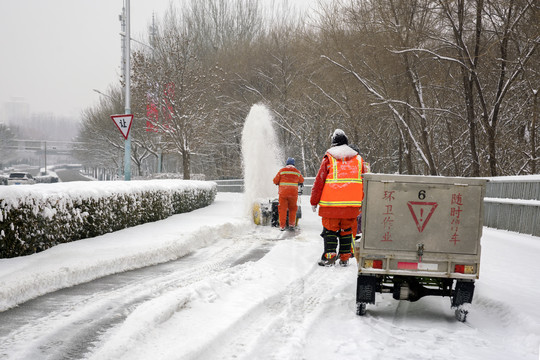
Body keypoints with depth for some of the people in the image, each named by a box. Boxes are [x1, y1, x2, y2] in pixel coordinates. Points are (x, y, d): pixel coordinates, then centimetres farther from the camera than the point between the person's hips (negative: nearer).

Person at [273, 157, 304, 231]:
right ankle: (291, 224, 20)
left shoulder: (282, 171, 2)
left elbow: (275, 181, 4)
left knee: (282, 209, 3)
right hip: (293, 193, 1)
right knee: (292, 209, 16)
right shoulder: (297, 172, 7)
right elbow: (301, 181, 23)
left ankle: (282, 226, 0)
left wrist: (278, 183, 25)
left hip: (283, 192, -1)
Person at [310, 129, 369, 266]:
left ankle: (329, 256, -2)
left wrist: (314, 201, 6)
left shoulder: (329, 157, -1)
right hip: (352, 203, 3)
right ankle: (345, 257, 14)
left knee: (330, 229, 5)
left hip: (331, 202, -3)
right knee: (346, 229, 13)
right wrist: (362, 202, 20)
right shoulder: (358, 158, 11)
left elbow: (319, 181, -1)